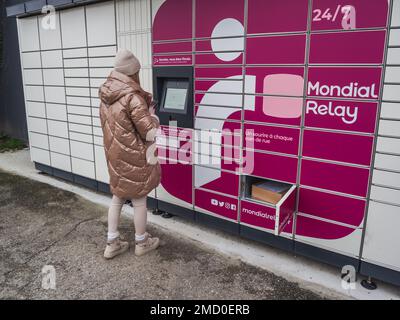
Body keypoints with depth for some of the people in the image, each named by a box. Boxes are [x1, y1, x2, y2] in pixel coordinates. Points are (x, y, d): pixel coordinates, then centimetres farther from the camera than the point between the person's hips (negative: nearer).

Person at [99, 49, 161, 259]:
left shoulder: (105, 95, 4)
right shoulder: (132, 97, -21)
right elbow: (150, 134, -20)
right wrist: (153, 116, -2)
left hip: (113, 154, 7)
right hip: (133, 158, -7)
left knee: (117, 197, 19)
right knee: (139, 201, 10)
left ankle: (112, 244, 27)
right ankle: (141, 243, 27)